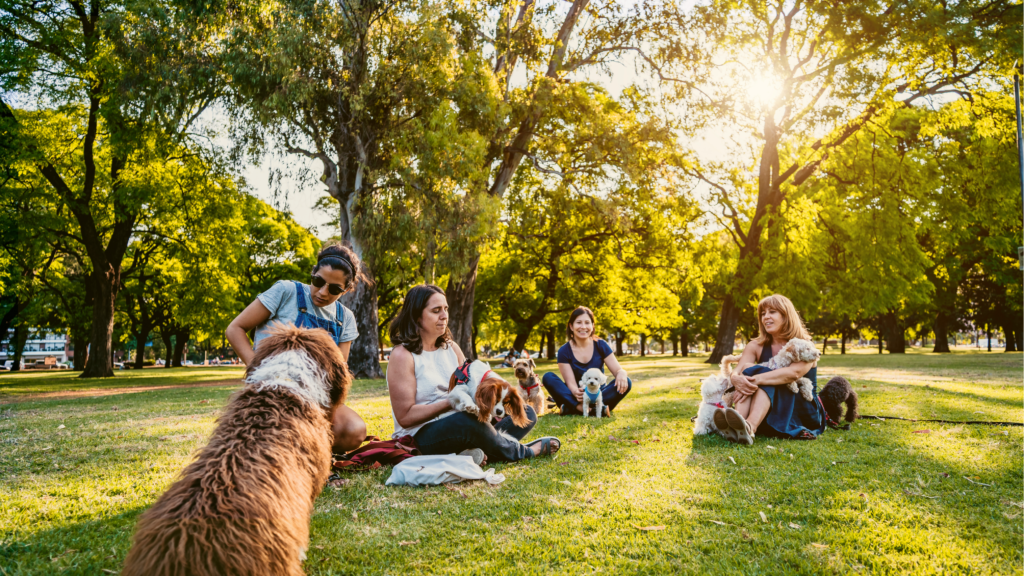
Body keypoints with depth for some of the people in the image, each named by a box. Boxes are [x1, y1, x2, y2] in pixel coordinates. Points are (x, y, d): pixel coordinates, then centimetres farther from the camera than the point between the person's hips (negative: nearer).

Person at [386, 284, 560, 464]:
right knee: (470, 421, -37)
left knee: (525, 413, -1)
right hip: (421, 437, -8)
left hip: (458, 425, 8)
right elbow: (405, 417, -15)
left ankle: (477, 452, -25)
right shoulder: (403, 355, -10)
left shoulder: (451, 348, 13)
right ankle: (524, 452, -9)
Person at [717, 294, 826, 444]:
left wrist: (756, 380, -40)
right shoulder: (756, 346, 7)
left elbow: (794, 373, -27)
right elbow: (736, 372, -11)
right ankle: (735, 427, -48)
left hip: (802, 413, -3)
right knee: (748, 368, -23)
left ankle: (749, 427, -56)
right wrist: (736, 379, -37)